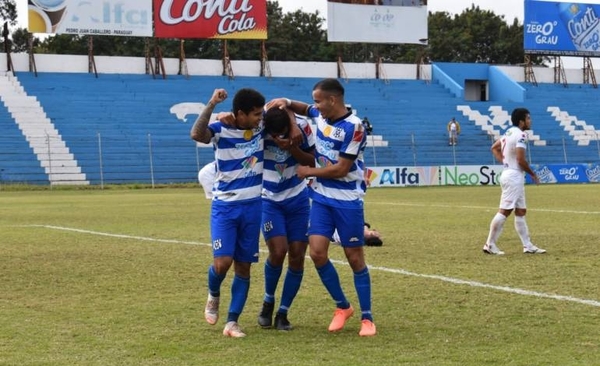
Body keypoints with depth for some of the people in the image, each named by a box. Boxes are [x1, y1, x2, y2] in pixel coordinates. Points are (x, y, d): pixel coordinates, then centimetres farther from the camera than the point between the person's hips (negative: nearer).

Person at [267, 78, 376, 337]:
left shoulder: (353, 127, -19)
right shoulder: (321, 115, 2)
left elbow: (341, 169, -21)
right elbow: (304, 109, 27)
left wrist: (308, 172, -9)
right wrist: (286, 102, 6)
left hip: (348, 201, -6)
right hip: (321, 197, 6)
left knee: (355, 258, 1)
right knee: (317, 252, -4)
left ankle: (367, 318, 13)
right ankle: (342, 307, 16)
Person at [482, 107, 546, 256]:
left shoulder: (509, 132, 13)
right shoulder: (520, 135, -16)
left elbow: (494, 147, 23)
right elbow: (521, 160, -21)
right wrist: (532, 174, -8)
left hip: (509, 174, 10)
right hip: (514, 176, -10)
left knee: (521, 212, 12)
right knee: (504, 211, -8)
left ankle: (527, 246, 16)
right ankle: (490, 245, -5)